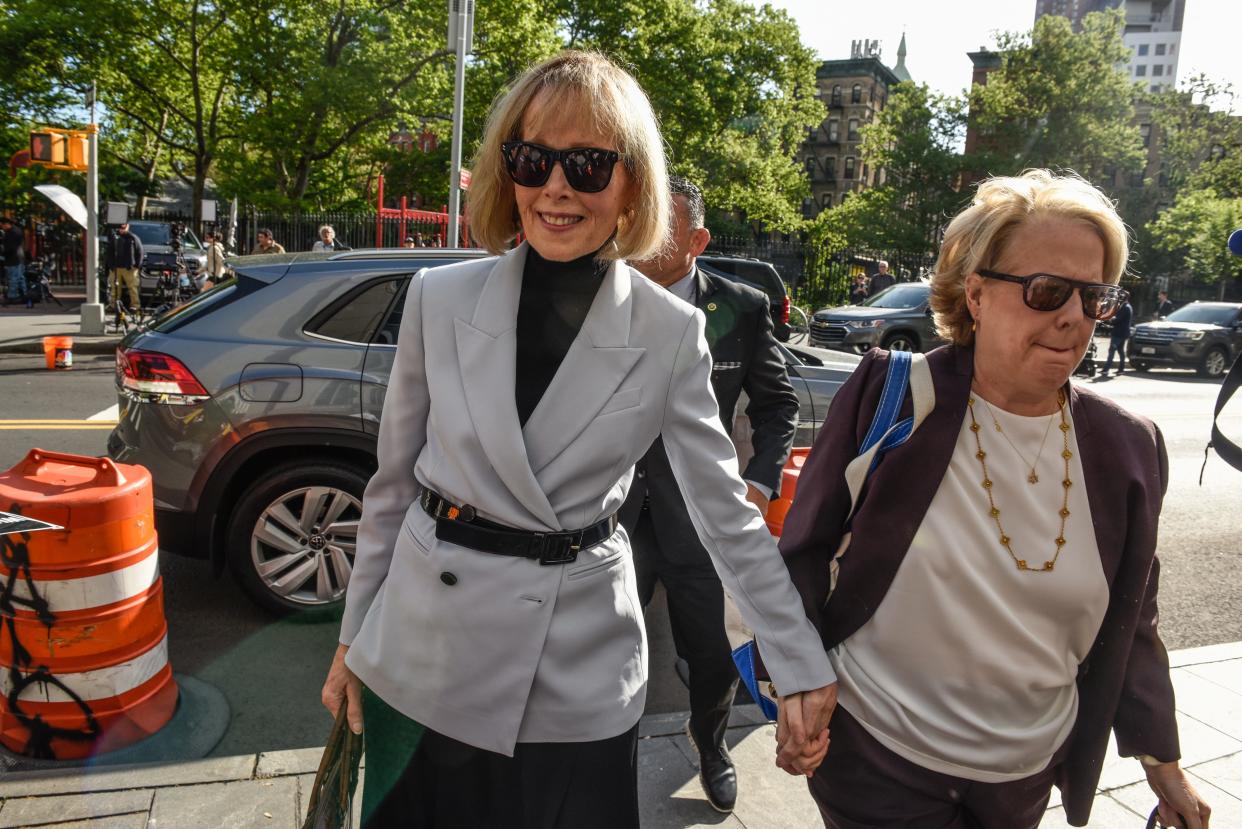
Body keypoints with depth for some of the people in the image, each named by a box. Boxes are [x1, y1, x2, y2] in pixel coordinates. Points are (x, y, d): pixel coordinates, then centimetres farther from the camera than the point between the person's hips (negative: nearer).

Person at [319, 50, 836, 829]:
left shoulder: (672, 334, -9)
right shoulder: (439, 298, -6)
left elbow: (729, 512, -4)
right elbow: (394, 481, 3)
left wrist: (804, 669, -4)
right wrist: (356, 637, 9)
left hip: (581, 674, -1)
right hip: (426, 656, 2)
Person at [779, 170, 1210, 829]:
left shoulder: (1129, 448, -4)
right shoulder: (891, 395, -15)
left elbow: (1129, 622, 7)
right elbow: (805, 550, -9)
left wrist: (1160, 757, 10)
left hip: (1028, 772, 4)